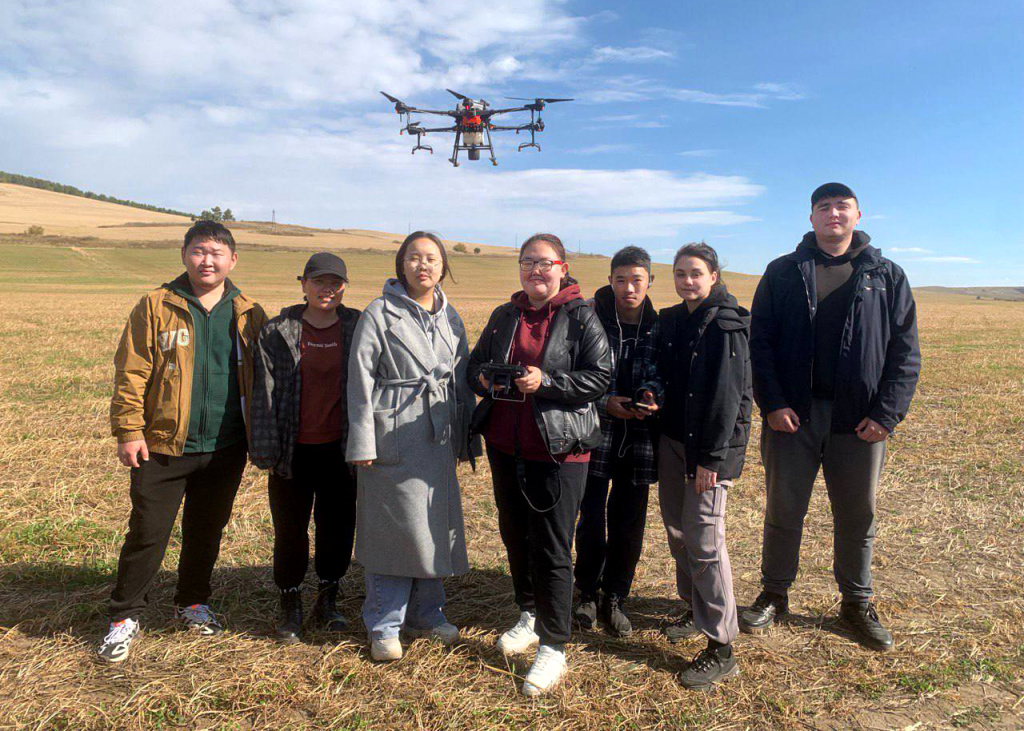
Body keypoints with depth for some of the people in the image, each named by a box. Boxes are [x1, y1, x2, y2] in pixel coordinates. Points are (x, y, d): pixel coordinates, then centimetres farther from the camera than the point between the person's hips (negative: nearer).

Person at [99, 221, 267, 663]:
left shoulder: (248, 315, 5)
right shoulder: (156, 308, -1)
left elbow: (261, 377, 9)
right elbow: (131, 373, -3)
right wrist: (129, 430, -9)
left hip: (225, 449, 2)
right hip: (164, 446, -2)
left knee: (207, 531, 16)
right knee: (147, 533, 4)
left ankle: (192, 602, 36)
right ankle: (125, 616, 22)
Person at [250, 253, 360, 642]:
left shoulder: (358, 329, 2)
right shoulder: (277, 332, 1)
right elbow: (264, 392, -1)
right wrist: (264, 449, -5)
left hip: (340, 449, 1)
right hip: (294, 450, 0)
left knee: (338, 527, 10)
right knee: (290, 530, 8)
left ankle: (328, 600, 30)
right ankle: (290, 607, 27)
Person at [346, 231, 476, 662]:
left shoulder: (450, 318, 12)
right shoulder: (380, 313, -4)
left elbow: (462, 380, 15)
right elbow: (360, 378, -8)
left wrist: (465, 436, 13)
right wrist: (362, 441, -12)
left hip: (438, 434, 6)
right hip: (393, 435, -5)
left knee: (438, 524, 11)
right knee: (394, 526, 0)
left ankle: (425, 613, 29)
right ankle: (384, 624, 17)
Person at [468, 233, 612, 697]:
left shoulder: (580, 316, -5)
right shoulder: (504, 316, 11)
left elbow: (600, 376, -10)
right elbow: (475, 363, 17)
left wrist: (546, 381, -22)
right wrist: (484, 378, -6)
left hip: (558, 449, -6)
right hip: (505, 444, 6)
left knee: (551, 547, -1)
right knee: (514, 534, 17)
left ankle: (554, 647, 12)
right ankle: (530, 617, 38)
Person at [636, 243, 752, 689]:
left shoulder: (725, 326, -12)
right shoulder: (670, 321, 10)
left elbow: (725, 396, -16)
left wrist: (710, 458, -18)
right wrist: (652, 392, -3)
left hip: (709, 446, -8)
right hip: (671, 438, 8)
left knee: (704, 539, -7)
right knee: (676, 527, 16)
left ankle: (721, 649, 4)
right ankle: (695, 609, 36)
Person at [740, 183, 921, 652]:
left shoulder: (887, 277, 7)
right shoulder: (783, 273, 6)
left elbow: (905, 352, 4)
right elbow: (760, 342, 1)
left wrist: (887, 413, -7)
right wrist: (772, 403, -10)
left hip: (859, 419, 1)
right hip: (793, 415, 0)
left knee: (858, 516, 12)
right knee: (784, 511, 8)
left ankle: (857, 603, 30)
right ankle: (774, 595, 26)